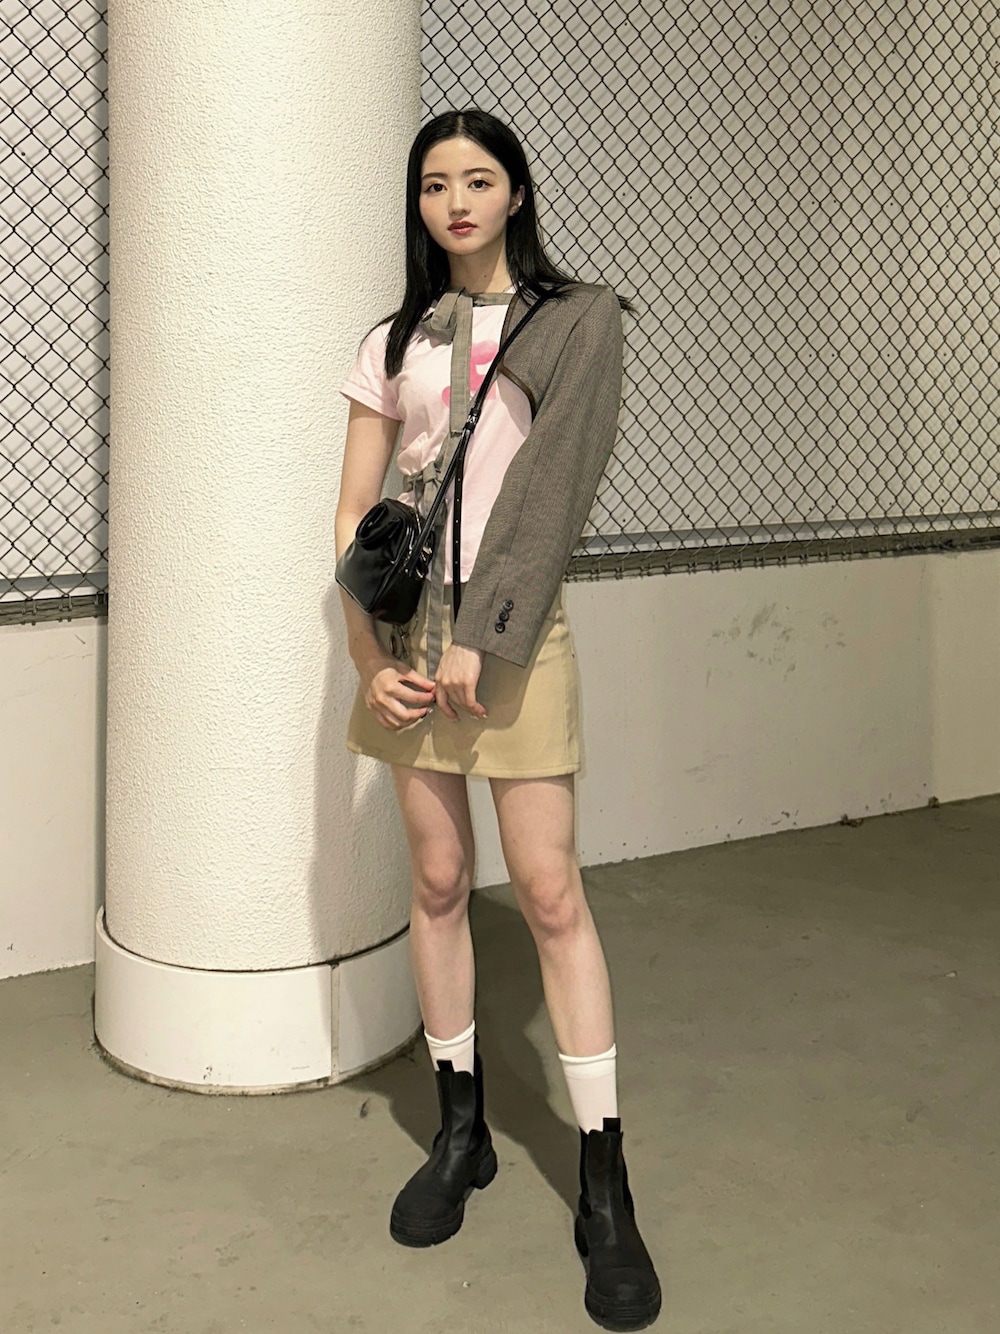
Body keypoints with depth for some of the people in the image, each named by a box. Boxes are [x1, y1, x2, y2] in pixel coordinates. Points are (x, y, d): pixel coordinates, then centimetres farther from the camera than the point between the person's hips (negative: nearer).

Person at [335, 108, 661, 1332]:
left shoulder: (579, 318, 2)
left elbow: (553, 486, -9)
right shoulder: (395, 342, 12)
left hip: (515, 629, -3)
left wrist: (485, 635, -17)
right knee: (437, 880, 8)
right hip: (408, 627, 4)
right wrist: (369, 656, -4)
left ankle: (604, 1185, 3)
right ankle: (460, 1131, 22)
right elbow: (354, 514, 8)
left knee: (549, 891, -5)